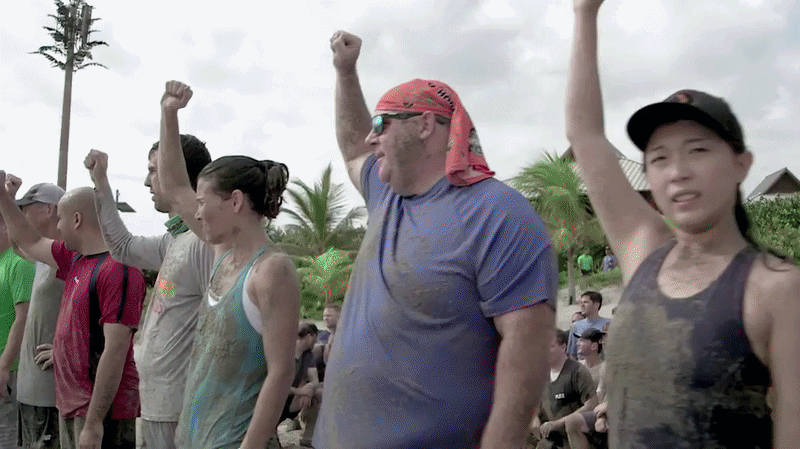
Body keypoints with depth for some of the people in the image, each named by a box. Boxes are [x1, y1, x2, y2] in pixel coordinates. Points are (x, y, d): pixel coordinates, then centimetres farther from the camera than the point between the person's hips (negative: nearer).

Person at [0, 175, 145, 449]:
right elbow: (30, 242, 29)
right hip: (70, 406, 9)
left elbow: (116, 349, -24)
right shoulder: (76, 259, 10)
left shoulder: (119, 270, -20)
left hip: (102, 411, -9)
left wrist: (94, 421, -23)